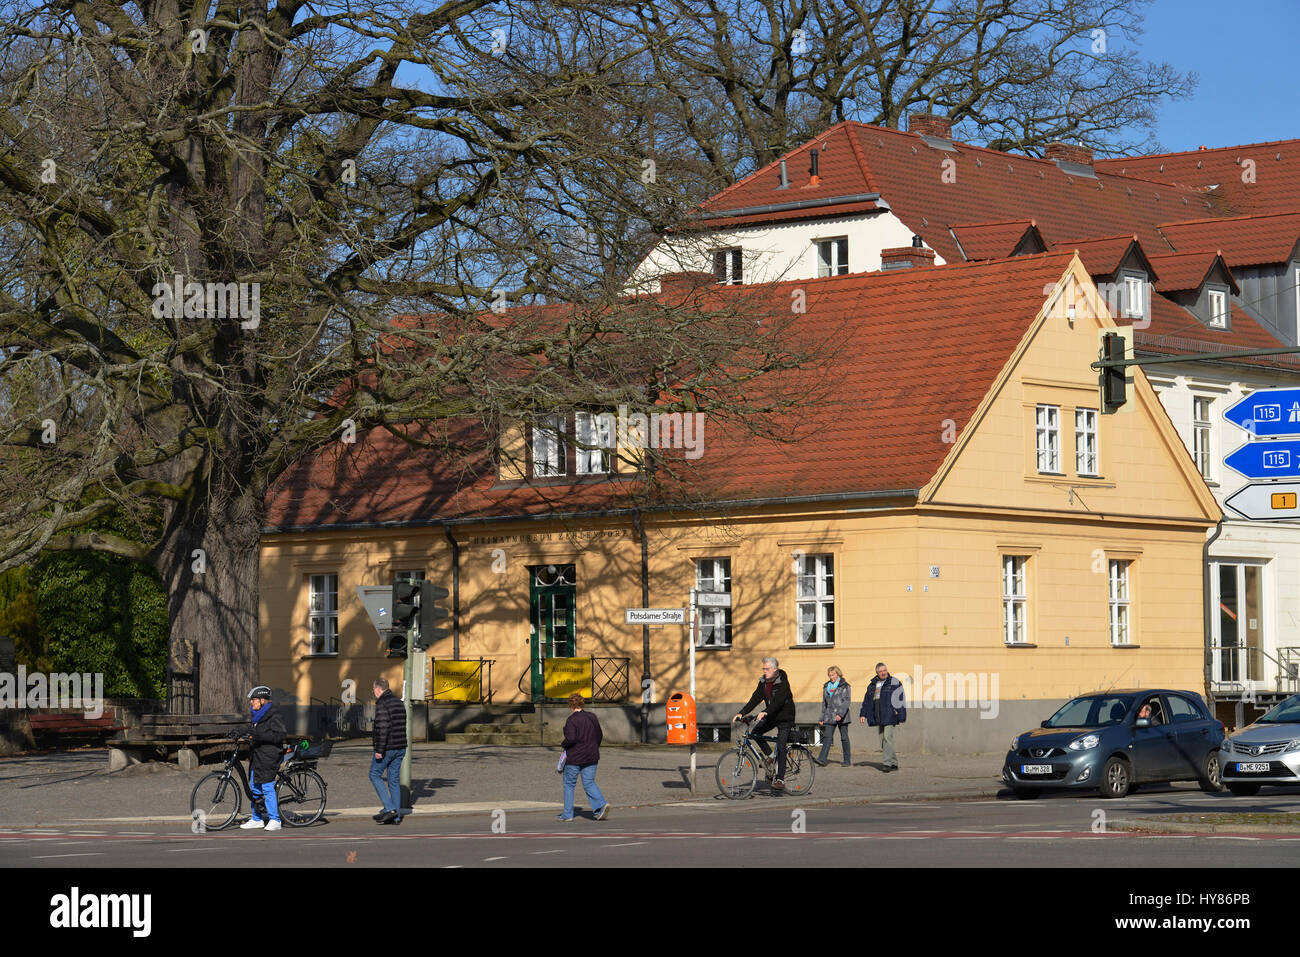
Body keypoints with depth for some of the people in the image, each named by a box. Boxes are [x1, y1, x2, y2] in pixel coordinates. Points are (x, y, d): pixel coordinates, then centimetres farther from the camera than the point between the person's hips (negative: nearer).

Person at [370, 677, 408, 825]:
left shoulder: (382, 704, -14)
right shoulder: (399, 702, 13)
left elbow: (383, 728, -22)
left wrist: (379, 750, -21)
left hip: (387, 747, -8)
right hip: (401, 748, 8)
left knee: (375, 775, 5)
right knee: (394, 779, 11)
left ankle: (389, 808, -6)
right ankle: (396, 816, 9)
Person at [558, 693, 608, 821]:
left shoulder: (571, 720, -14)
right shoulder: (592, 717, 6)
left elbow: (571, 739, -23)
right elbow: (600, 736, 10)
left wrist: (563, 744, -3)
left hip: (574, 758, -5)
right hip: (591, 758, 5)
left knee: (569, 784, 10)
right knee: (589, 783, 8)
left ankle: (568, 814, 13)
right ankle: (602, 805, -16)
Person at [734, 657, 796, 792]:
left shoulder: (783, 682, -21)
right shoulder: (763, 682, 1)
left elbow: (778, 701, -34)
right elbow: (755, 699, -2)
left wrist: (765, 712, -49)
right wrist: (742, 713, -13)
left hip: (785, 717, -7)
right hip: (771, 716, 7)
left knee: (780, 748, -12)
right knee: (756, 732, -13)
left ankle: (780, 780, -10)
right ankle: (769, 756, 9)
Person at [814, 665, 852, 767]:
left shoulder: (844, 686, -2)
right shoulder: (826, 687, 15)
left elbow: (847, 701, -11)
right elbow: (824, 703, 20)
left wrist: (840, 714, -23)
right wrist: (822, 718, 17)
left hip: (842, 717, -4)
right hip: (829, 716, 4)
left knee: (844, 738, 2)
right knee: (827, 737, -8)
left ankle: (848, 761, 9)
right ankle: (822, 759, -18)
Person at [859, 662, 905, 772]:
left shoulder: (894, 683, -1)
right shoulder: (873, 685, 16)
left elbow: (900, 700, -3)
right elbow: (867, 700, 21)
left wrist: (901, 717, -8)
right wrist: (863, 714, 14)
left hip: (889, 717, -6)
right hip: (878, 717, 6)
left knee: (887, 738, -14)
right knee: (883, 741, 5)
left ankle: (888, 764, -12)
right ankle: (894, 763, 12)